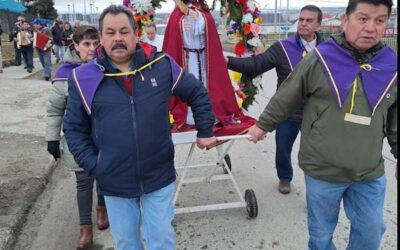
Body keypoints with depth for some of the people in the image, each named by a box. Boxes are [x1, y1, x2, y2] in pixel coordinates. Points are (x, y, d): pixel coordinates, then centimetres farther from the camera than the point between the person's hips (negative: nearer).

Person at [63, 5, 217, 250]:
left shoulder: (162, 65, -4)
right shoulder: (84, 77, -5)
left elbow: (197, 93, 9)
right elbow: (74, 128, 4)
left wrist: (205, 131, 11)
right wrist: (93, 165, -4)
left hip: (159, 177, 0)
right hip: (114, 183, 1)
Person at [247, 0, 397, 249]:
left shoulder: (391, 66, -2)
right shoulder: (320, 59, -11)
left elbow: (395, 122, 10)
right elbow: (286, 98, 0)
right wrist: (264, 125, 8)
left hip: (370, 174, 3)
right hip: (322, 170, -2)